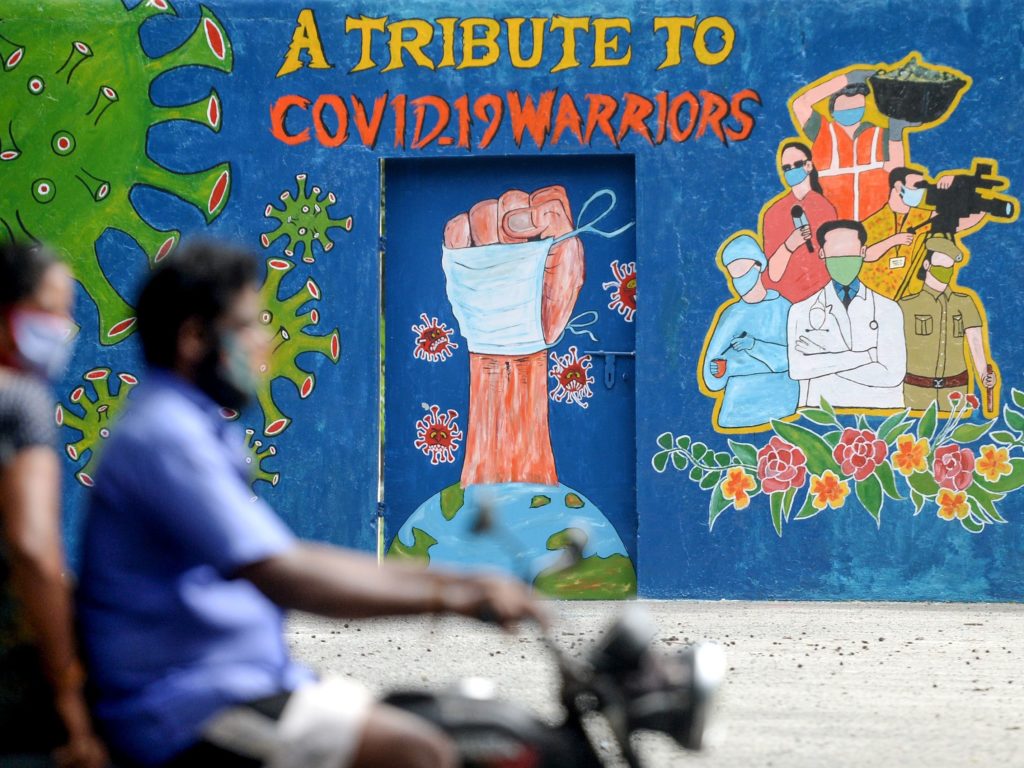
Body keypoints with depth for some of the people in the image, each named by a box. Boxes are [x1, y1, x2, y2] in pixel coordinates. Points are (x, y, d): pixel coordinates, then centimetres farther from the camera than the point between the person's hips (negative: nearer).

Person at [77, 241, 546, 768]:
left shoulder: (196, 429, 18)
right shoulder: (165, 436, -16)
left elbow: (293, 557, 18)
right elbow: (281, 578, -25)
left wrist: (455, 582, 9)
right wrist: (447, 597, -23)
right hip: (188, 713, -11)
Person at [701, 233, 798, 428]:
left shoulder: (782, 308, -2)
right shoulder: (732, 315, 6)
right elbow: (713, 361, 2)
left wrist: (755, 346, -20)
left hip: (780, 400, -2)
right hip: (740, 403, 2)